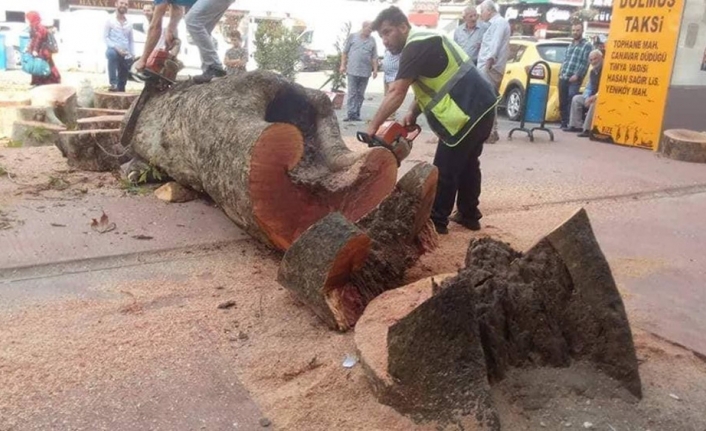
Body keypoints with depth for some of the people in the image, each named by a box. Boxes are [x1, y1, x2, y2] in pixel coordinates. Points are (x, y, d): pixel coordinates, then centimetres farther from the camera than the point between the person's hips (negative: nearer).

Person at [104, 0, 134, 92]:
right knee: (112, 53, -39)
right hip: (114, 50, -4)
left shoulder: (129, 23, 12)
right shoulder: (110, 20, 1)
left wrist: (132, 55, 6)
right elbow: (105, 37, -5)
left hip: (126, 55, 4)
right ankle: (113, 84, -38)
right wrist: (116, 47, -18)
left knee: (123, 80, 3)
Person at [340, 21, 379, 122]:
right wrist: (343, 65, -1)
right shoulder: (352, 37, 5)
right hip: (352, 70, -3)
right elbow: (345, 53, 6)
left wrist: (375, 69, 3)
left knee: (360, 94, 5)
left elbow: (374, 57, 11)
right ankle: (351, 114, -7)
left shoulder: (372, 40, 11)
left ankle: (356, 114, 10)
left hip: (365, 72, 3)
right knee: (352, 93, -6)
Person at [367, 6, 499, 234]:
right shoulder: (424, 41, 16)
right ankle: (469, 215, 31)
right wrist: (413, 113, 3)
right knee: (467, 163, 21)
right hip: (481, 108, 11)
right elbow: (429, 86, 16)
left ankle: (437, 221, 9)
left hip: (468, 113, -11)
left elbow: (396, 92, -22)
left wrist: (372, 127, -20)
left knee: (444, 170, -1)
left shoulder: (417, 46, -15)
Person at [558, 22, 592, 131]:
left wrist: (577, 75, -17)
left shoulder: (587, 46, 1)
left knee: (571, 101, -14)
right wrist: (561, 72, 7)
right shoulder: (570, 45, 22)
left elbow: (585, 63, -7)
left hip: (575, 79, -6)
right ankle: (564, 123, 15)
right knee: (562, 102, 6)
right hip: (563, 78, 6)